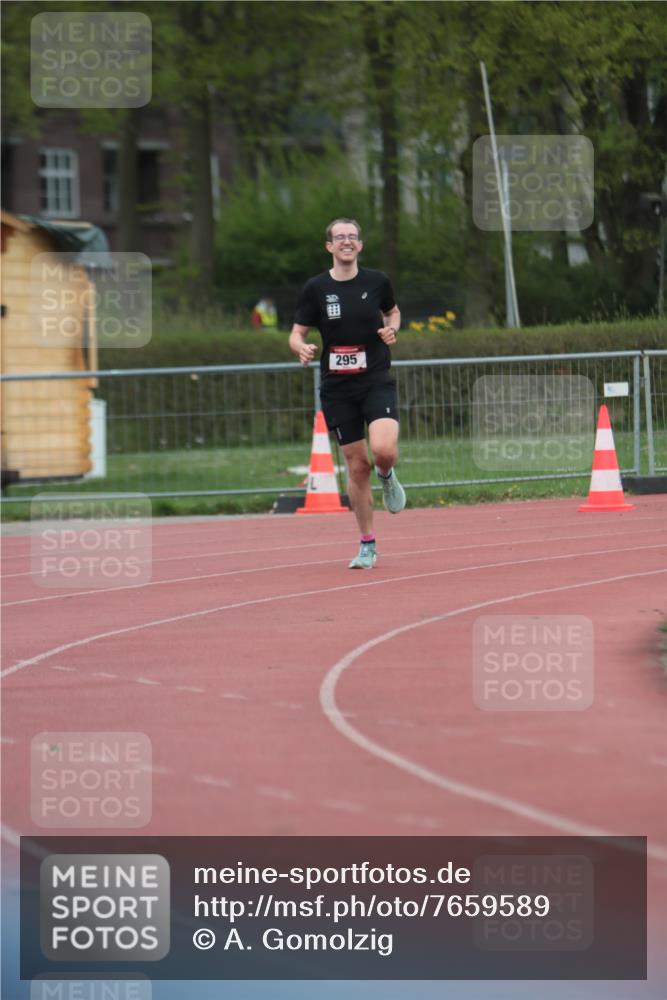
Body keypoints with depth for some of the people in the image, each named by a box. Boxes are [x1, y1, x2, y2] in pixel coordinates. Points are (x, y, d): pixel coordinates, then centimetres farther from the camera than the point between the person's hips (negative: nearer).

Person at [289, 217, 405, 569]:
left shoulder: (376, 282, 1)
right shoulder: (316, 288, -1)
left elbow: (392, 312, 20)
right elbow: (297, 332, 4)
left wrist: (391, 329, -3)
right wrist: (301, 347, -18)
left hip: (376, 381, -1)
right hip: (337, 388, 1)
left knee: (384, 450, -25)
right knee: (357, 466, 4)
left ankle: (387, 477, 14)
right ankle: (367, 545, 17)